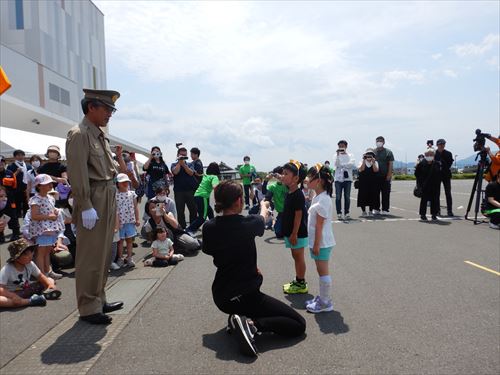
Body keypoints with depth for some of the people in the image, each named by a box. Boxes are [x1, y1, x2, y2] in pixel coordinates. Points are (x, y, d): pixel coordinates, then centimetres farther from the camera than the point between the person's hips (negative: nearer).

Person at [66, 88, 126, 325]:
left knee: (103, 254, 16)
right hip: (93, 201, -9)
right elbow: (78, 174, -17)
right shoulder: (79, 135, -11)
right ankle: (89, 309, 10)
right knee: (90, 256, -1)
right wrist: (86, 207, -20)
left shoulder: (100, 135, 16)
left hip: (108, 199, 9)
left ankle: (99, 300, 29)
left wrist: (119, 165, 7)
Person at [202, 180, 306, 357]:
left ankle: (237, 318, 20)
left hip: (220, 297, 6)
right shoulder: (248, 223, -14)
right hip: (246, 295, -6)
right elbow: (263, 218, 11)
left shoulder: (208, 227, -5)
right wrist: (263, 206, 36)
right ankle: (251, 324, -14)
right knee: (299, 325, 3)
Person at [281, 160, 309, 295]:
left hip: (298, 233, -9)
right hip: (290, 232, 9)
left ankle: (301, 284, 14)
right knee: (296, 257, 18)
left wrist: (294, 234, -20)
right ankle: (298, 280, 31)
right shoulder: (289, 193, 8)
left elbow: (298, 215, -21)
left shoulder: (298, 195, -20)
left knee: (299, 258, 2)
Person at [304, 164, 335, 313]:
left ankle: (325, 303, 13)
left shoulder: (323, 199, -21)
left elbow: (319, 224, -21)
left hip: (322, 242, -10)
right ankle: (322, 297, 30)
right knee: (321, 271, 18)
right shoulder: (318, 197, 10)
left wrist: (316, 244, -19)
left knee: (323, 271, 1)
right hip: (318, 241, 10)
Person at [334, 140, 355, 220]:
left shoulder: (350, 155, 10)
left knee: (347, 197, 1)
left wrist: (342, 165, -6)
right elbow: (337, 164, -7)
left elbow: (352, 164, -7)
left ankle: (346, 213, 7)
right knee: (338, 197, -4)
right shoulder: (336, 155, 10)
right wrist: (338, 154, -14)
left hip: (347, 178, 0)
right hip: (338, 178, 0)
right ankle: (339, 213, -1)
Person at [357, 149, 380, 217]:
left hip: (373, 183, 1)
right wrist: (364, 160, -15)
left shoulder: (375, 162, 8)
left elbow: (376, 170, -10)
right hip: (363, 183, -1)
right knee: (363, 196, 0)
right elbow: (361, 169, -13)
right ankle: (363, 211, 12)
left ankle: (370, 211, 13)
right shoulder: (362, 162, 7)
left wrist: (373, 162, -17)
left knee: (372, 196, 1)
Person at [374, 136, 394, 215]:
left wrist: (389, 175, -10)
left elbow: (390, 164, -1)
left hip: (385, 176, -2)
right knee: (376, 193, 4)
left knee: (385, 193, -1)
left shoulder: (388, 152, 4)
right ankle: (376, 209, 12)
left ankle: (385, 209, 5)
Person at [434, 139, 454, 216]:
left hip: (446, 175, 0)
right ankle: (437, 210, 10)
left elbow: (450, 164, 1)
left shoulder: (448, 154, 3)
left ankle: (449, 210, 5)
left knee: (448, 193, 0)